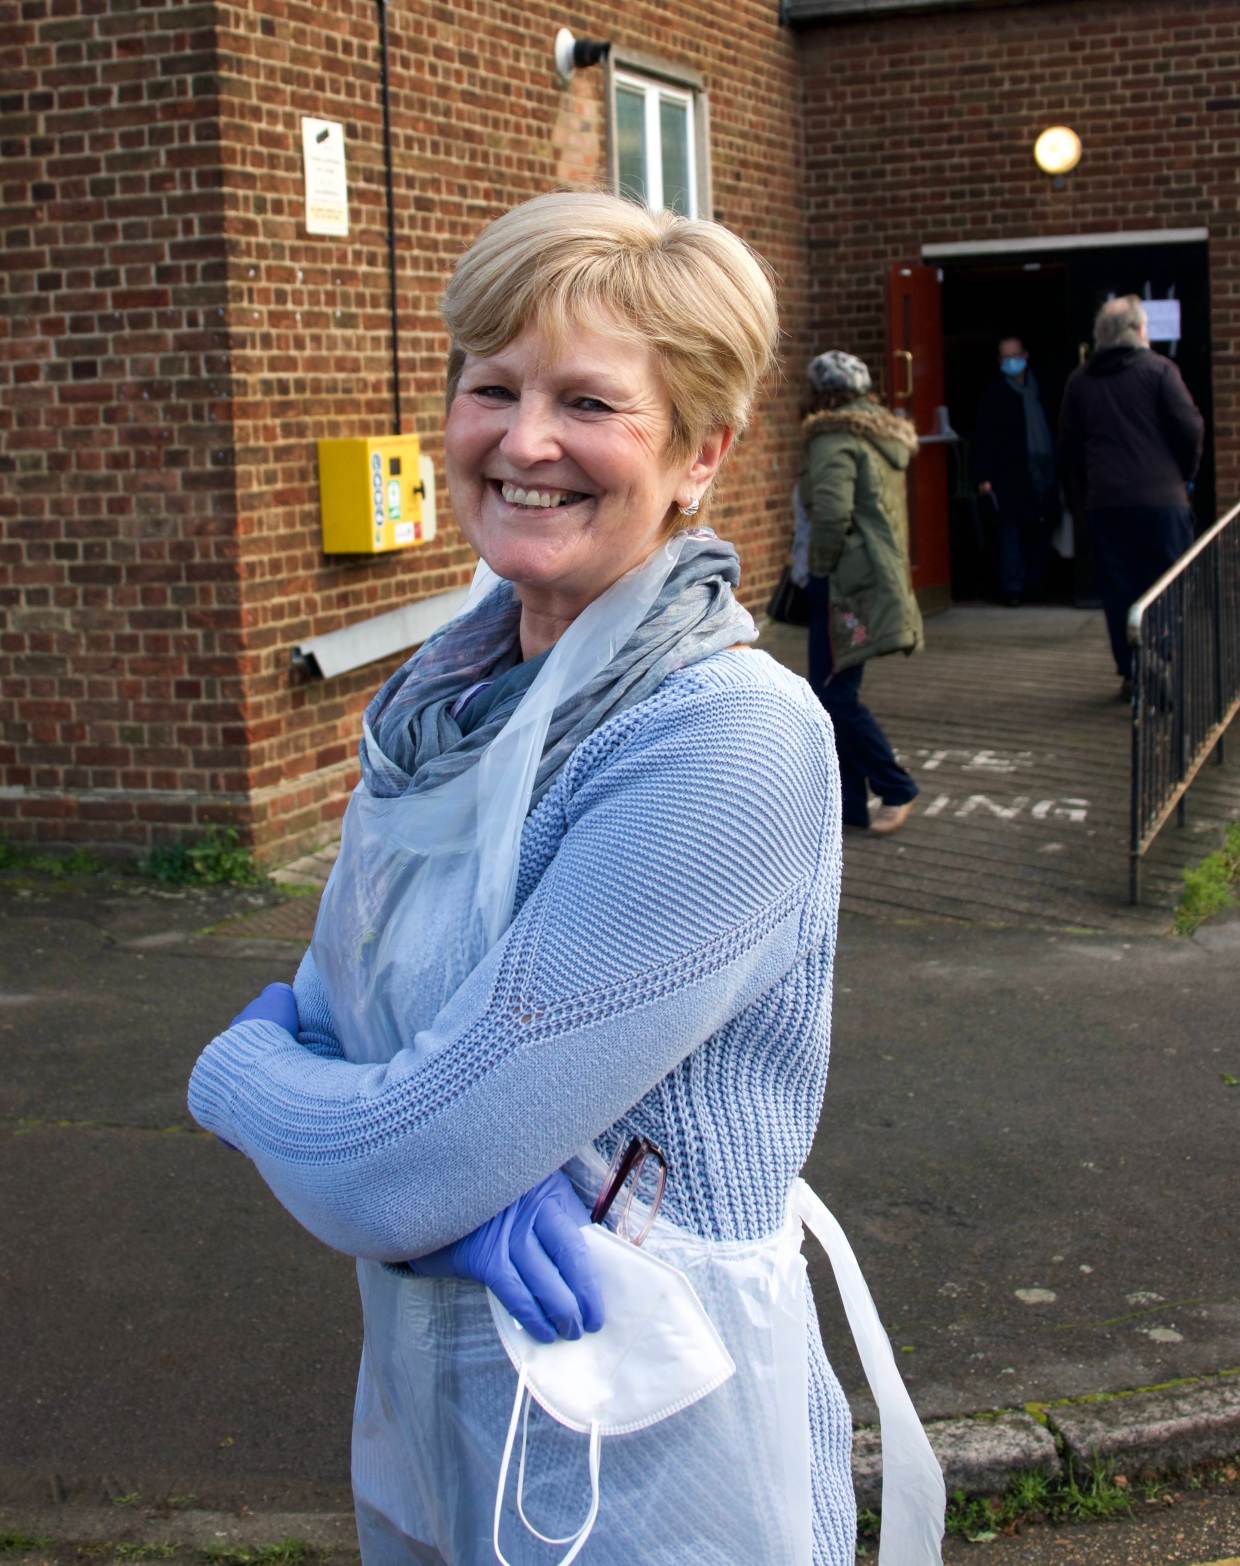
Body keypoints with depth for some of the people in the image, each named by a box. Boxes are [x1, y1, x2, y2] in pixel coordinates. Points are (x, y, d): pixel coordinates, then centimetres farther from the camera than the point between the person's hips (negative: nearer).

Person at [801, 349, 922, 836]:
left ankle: (896, 790, 3)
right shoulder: (884, 436, 16)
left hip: (846, 582, -10)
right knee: (833, 693, 13)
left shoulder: (835, 440, -13)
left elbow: (832, 513, -26)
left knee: (835, 695, -4)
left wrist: (821, 569, -13)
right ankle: (848, 801, 16)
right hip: (882, 574, 10)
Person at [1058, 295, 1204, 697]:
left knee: (1119, 589, 7)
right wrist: (1186, 473, 9)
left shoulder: (1080, 380, 7)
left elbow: (1068, 444, 11)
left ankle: (1130, 673, 8)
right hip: (1161, 497, -3)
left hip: (1104, 502, 3)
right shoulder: (1159, 369, -4)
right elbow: (1190, 427, -7)